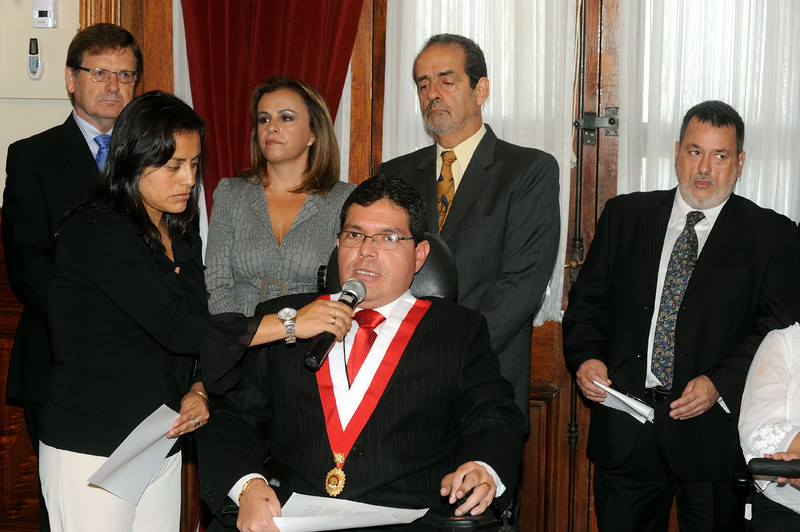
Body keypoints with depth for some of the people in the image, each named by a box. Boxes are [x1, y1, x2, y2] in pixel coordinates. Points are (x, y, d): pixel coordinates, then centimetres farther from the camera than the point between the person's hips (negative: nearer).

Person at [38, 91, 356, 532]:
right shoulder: (95, 231, -16)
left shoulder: (182, 237, 10)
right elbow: (174, 329, -24)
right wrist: (290, 322, -24)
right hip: (91, 451, -7)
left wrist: (198, 391, -6)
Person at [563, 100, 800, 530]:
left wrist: (720, 383, -17)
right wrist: (585, 356, -7)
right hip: (625, 428, 2)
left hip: (713, 431, -2)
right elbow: (588, 298, 12)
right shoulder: (625, 214, 10)